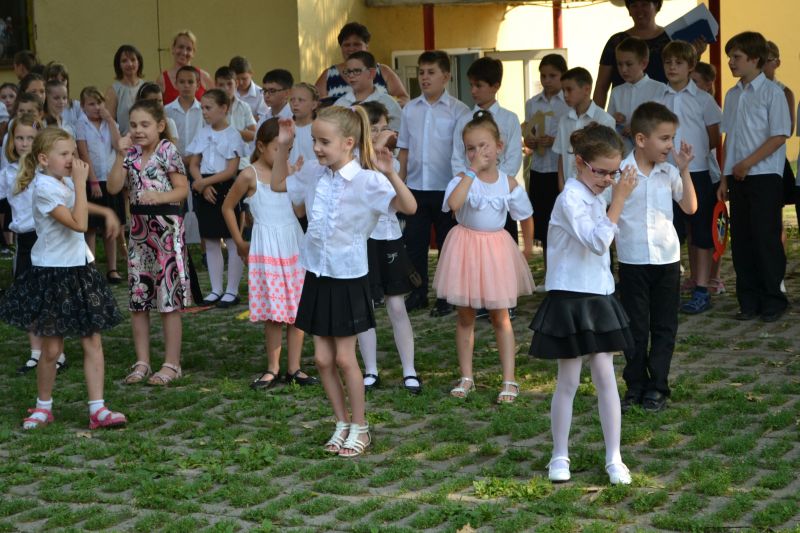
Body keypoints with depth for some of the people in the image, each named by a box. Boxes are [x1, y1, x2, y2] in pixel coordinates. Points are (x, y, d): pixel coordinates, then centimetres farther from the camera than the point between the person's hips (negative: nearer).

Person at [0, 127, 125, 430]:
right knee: (52, 348, 2)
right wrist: (80, 182, -22)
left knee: (92, 342, 2)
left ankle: (97, 409, 4)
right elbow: (78, 223, -26)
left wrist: (106, 212, 15)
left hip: (78, 269, 8)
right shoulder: (45, 187, -19)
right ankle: (43, 407, 22)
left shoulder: (65, 182, 8)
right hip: (52, 273, -8)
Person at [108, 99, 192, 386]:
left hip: (166, 226, -6)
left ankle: (172, 363, 6)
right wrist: (121, 155, -9)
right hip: (139, 226, 6)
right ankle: (142, 362, 17)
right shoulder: (131, 153, 8)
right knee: (138, 299, 8)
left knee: (169, 298, -2)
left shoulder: (168, 151, -6)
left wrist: (159, 196, -25)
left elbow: (182, 189, -7)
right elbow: (113, 187, 0)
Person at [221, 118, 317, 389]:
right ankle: (273, 369, 7)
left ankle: (294, 367, 9)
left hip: (294, 244, 4)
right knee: (273, 312, -2)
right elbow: (227, 207, 6)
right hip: (267, 247, -4)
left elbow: (300, 210, 12)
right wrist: (240, 242, 7)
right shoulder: (250, 175, -4)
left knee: (297, 308, 2)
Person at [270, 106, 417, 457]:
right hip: (317, 276, 6)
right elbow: (277, 185, 19)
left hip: (348, 280, -6)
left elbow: (409, 207, -27)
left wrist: (390, 174, -40)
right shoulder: (313, 174, 1)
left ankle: (359, 427, 18)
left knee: (345, 358, 1)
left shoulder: (366, 181, -17)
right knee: (323, 358, 9)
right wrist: (283, 148, 8)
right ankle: (342, 423, 24)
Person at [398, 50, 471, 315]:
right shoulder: (410, 109, 6)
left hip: (445, 188, -3)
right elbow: (404, 149, 10)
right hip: (416, 187, 4)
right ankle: (417, 293, 20)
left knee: (447, 243, 7)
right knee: (414, 241, 8)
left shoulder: (457, 111, -5)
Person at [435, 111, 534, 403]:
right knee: (465, 316, 9)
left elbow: (526, 216, 10)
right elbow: (453, 203, -32)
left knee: (500, 316, 7)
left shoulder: (508, 183, -3)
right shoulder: (463, 178, -10)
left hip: (497, 249, 1)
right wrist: (473, 171, -28)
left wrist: (528, 246, 16)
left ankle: (509, 380, 11)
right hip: (466, 247, -1)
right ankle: (466, 377, 21)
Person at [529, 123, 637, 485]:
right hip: (570, 298, -7)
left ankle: (614, 458, 7)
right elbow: (597, 242, -28)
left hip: (598, 297, 7)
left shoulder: (597, 196, 11)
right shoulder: (571, 197, -16)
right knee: (568, 382, 2)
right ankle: (560, 456, 15)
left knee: (605, 377, 3)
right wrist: (618, 200, -27)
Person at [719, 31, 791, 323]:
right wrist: (724, 178, 12)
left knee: (766, 238, -5)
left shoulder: (771, 92, -6)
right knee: (741, 240, 6)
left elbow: (779, 136, -11)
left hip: (765, 175, -6)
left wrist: (746, 163, -14)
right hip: (738, 177, 6)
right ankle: (749, 301, 13)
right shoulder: (732, 95, 13)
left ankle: (773, 301, 5)